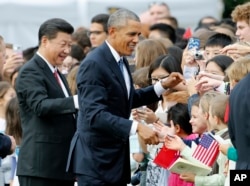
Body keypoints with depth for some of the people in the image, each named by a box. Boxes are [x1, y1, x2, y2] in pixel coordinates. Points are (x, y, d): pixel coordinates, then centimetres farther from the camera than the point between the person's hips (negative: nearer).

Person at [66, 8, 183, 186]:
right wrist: (136, 127, -35)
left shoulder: (121, 61, 10)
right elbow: (95, 115, -28)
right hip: (95, 158, -10)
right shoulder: (94, 64, -19)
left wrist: (163, 86, 12)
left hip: (116, 157, 10)